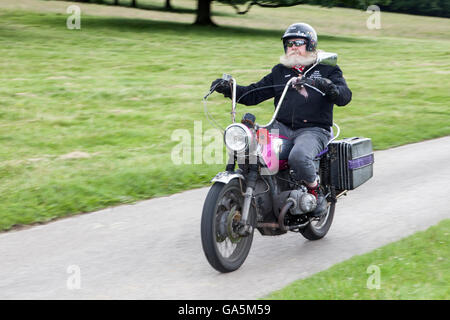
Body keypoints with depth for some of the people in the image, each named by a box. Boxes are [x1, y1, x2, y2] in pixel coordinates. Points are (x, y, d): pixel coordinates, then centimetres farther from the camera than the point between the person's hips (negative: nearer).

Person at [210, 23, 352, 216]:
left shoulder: (327, 69, 7)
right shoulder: (280, 71, 20)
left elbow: (345, 96, -9)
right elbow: (253, 95, 16)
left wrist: (328, 86, -32)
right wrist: (229, 89, -1)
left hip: (314, 130, -4)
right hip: (281, 127, 5)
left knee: (298, 157, -37)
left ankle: (316, 191, -8)